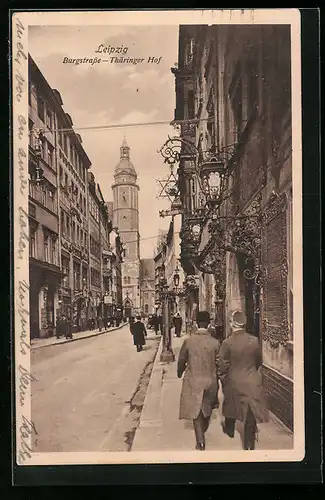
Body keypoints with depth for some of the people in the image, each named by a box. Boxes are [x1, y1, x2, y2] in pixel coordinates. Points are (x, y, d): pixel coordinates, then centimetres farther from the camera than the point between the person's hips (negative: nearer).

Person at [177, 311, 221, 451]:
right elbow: (219, 364, -3)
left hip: (193, 381, -1)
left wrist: (179, 373, 21)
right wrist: (216, 379, 15)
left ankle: (200, 441, 0)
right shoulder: (215, 343, -11)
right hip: (210, 381, 1)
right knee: (207, 409, 23)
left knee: (195, 411, 7)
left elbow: (181, 360, 1)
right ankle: (202, 433, 42)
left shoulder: (188, 341, -11)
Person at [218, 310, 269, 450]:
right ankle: (249, 444, 14)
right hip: (252, 382, 1)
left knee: (231, 406, 25)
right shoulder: (254, 341, -10)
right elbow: (258, 361, 5)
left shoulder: (227, 343, -17)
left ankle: (229, 430, 48)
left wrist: (223, 381, 8)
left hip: (234, 382, 0)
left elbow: (223, 366, -10)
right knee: (251, 413, 8)